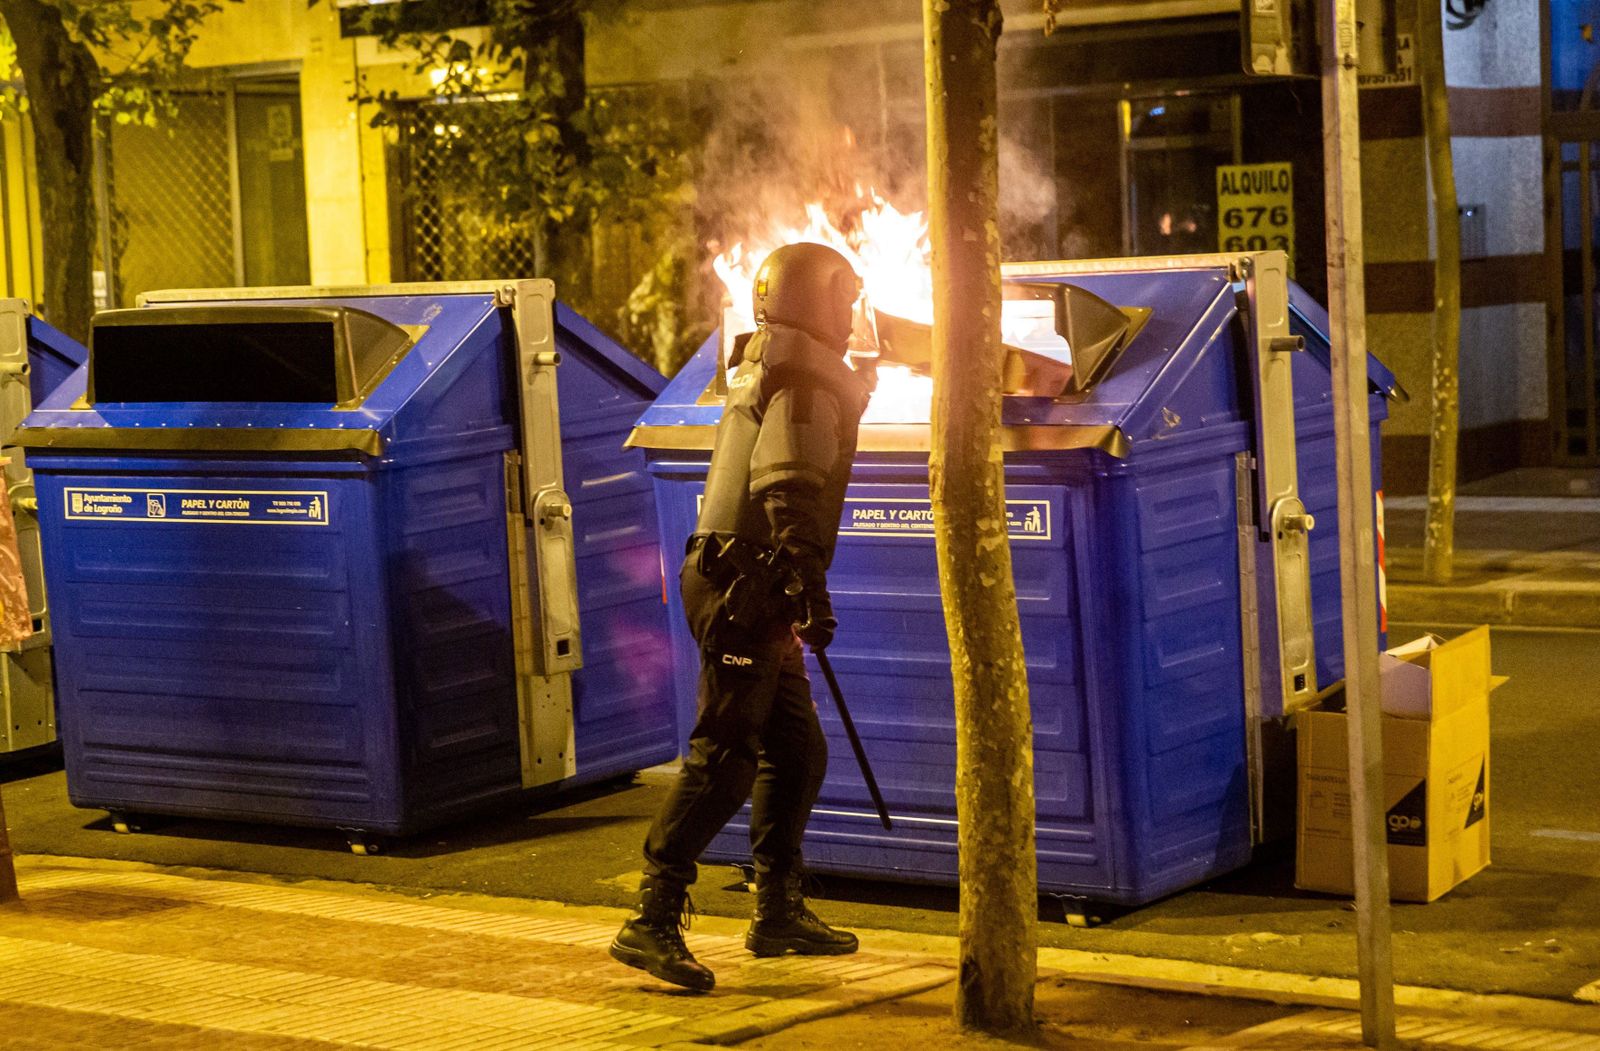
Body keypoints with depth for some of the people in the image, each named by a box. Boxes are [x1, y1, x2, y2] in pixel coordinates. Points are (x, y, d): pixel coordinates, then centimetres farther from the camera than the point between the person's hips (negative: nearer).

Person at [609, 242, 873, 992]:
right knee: (723, 756, -13)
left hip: (739, 588, 10)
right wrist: (810, 590, -30)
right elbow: (785, 488, -24)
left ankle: (778, 914, 21)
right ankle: (653, 920, -15)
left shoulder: (765, 377, 20)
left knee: (795, 750, 14)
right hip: (747, 590, -10)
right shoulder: (804, 385, -11)